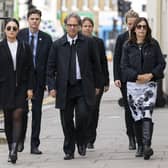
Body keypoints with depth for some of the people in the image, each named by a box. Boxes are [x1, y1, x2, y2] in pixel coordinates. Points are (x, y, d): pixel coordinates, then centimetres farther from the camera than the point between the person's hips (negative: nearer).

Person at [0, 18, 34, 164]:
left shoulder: (25, 48, 5)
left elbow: (30, 69, 5)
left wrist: (30, 88, -2)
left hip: (21, 87, 0)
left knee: (17, 116, -12)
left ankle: (14, 149, -21)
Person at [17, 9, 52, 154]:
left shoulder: (46, 38, 3)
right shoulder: (20, 35, 1)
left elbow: (49, 62, 3)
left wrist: (48, 81, -4)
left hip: (39, 79, 1)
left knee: (37, 112, 2)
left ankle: (34, 145, 6)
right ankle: (20, 140, 18)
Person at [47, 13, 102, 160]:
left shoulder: (88, 42, 4)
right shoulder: (57, 45, 6)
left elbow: (96, 65, 9)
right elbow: (51, 68, 7)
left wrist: (97, 85, 8)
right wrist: (52, 87, -2)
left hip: (83, 87, -1)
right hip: (65, 88, 1)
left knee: (82, 116, -13)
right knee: (67, 121, 3)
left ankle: (81, 142, 13)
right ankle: (69, 151, 15)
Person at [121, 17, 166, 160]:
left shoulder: (153, 44, 3)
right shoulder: (128, 46, 4)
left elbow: (161, 63, 3)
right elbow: (124, 67, 0)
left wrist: (150, 75, -12)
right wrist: (138, 76, -14)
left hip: (150, 84, -2)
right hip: (133, 85, 2)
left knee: (147, 115, -15)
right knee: (137, 117, 5)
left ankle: (147, 146, -25)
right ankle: (140, 147, 15)